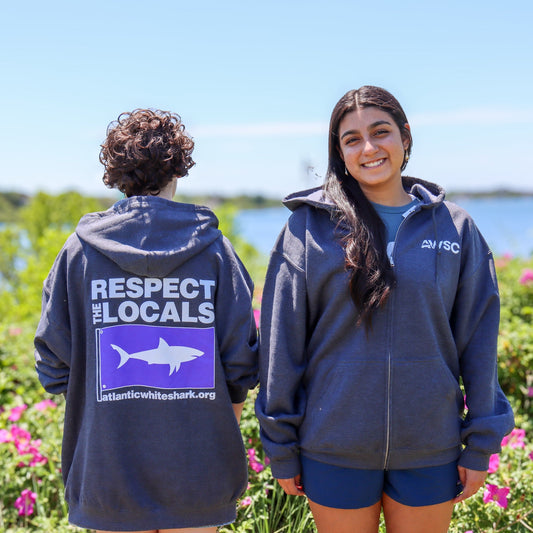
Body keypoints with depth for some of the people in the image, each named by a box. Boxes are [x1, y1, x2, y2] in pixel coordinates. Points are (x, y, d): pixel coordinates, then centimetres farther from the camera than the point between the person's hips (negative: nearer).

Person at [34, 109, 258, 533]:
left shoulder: (80, 249, -4)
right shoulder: (213, 247, -4)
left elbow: (54, 363, -2)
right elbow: (242, 357, -5)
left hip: (108, 471, 0)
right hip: (198, 472, 0)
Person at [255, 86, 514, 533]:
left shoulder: (454, 226, 2)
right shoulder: (309, 226, -3)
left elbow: (478, 340, 4)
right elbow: (281, 341, -2)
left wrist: (481, 446, 2)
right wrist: (282, 447, -1)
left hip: (431, 448, 1)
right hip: (334, 450, -1)